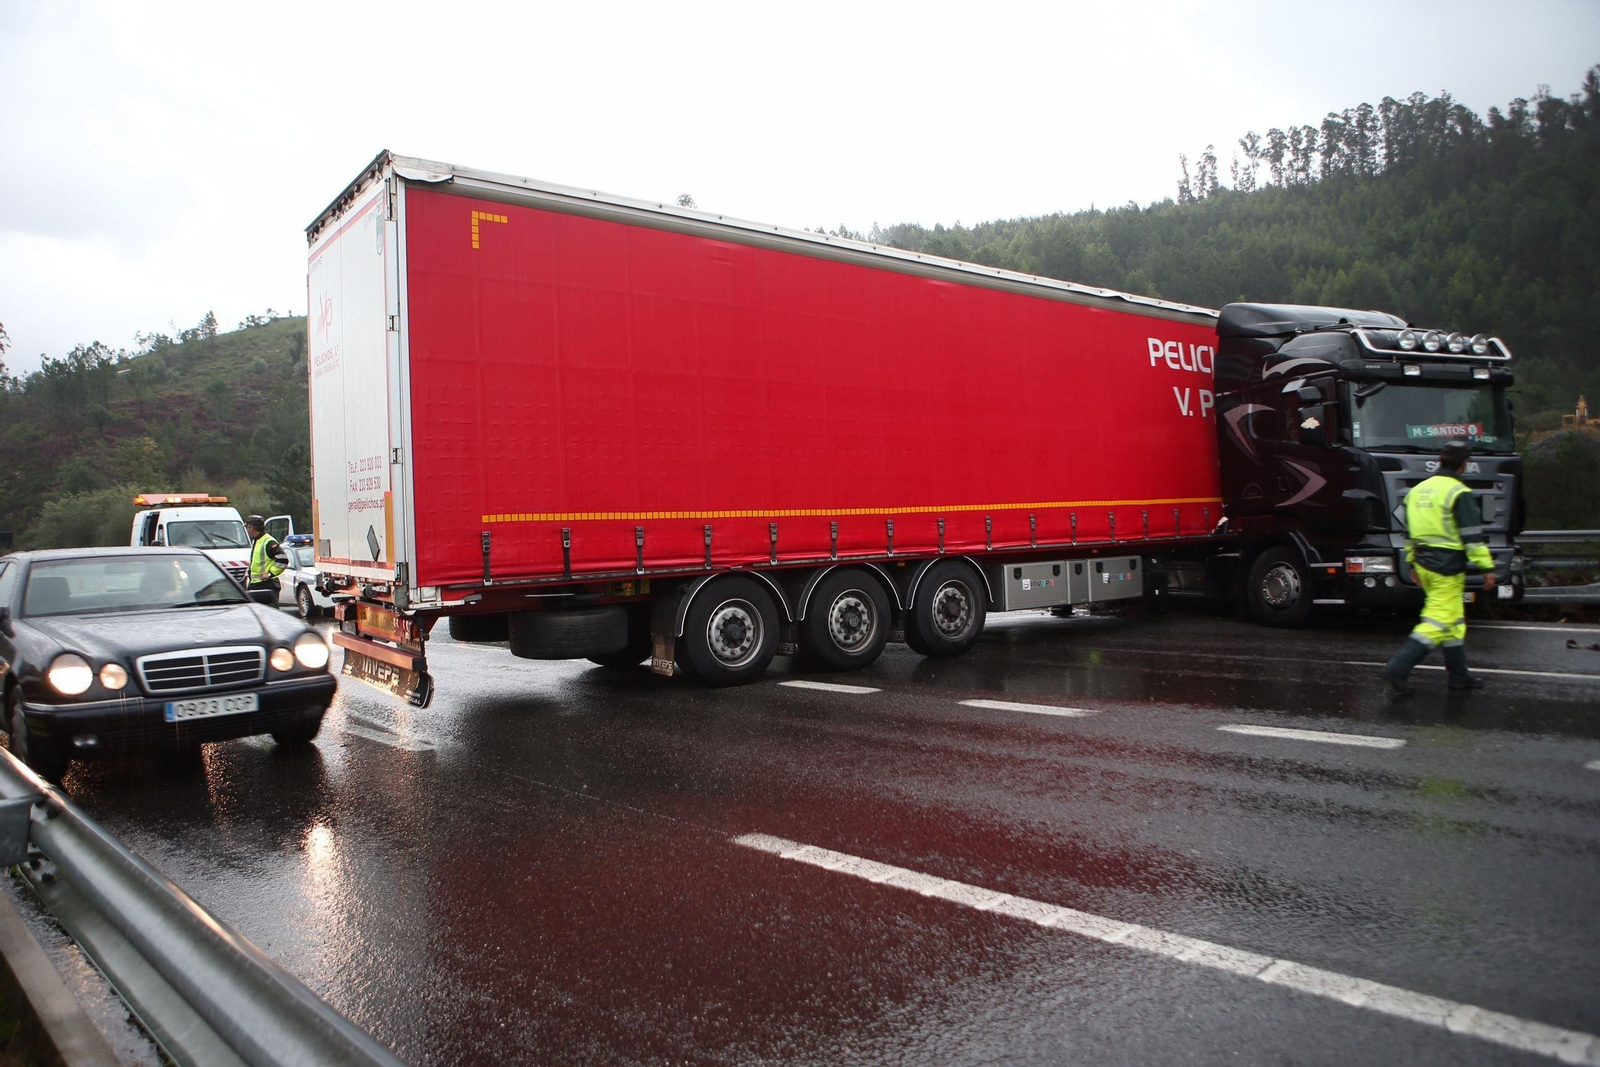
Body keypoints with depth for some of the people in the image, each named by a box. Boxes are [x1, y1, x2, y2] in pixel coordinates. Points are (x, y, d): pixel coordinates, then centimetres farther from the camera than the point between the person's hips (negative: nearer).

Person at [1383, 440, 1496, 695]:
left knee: (1453, 621, 17)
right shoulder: (1459, 493, -12)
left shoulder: (1417, 490, 12)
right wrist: (1487, 567, -9)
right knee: (1438, 622, -7)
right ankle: (1398, 669, -16)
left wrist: (1412, 563, 23)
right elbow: (1473, 536, -14)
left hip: (1424, 563, 8)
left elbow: (1409, 532, 17)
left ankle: (1458, 675, 23)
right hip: (1447, 567, -8)